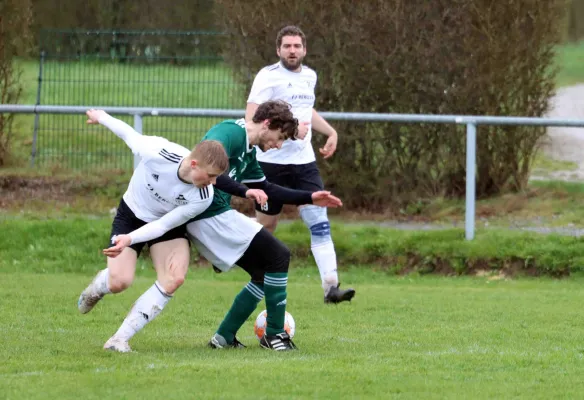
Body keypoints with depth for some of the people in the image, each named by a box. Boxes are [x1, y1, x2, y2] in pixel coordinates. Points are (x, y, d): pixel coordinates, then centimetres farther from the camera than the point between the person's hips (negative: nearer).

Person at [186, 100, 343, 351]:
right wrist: (245, 191, -33)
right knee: (279, 256, -9)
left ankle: (224, 337, 17)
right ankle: (275, 334, -2)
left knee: (265, 273, 15)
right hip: (212, 215, -11)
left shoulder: (248, 152, 19)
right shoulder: (230, 133, -12)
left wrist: (309, 198, 29)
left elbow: (265, 189, 32)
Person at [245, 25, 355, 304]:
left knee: (320, 223, -8)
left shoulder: (309, 76, 11)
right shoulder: (268, 77, -10)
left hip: (304, 162, 5)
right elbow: (252, 119, -19)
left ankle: (330, 286, -15)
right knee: (267, 224, 6)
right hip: (272, 163, -5)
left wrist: (330, 131, 18)